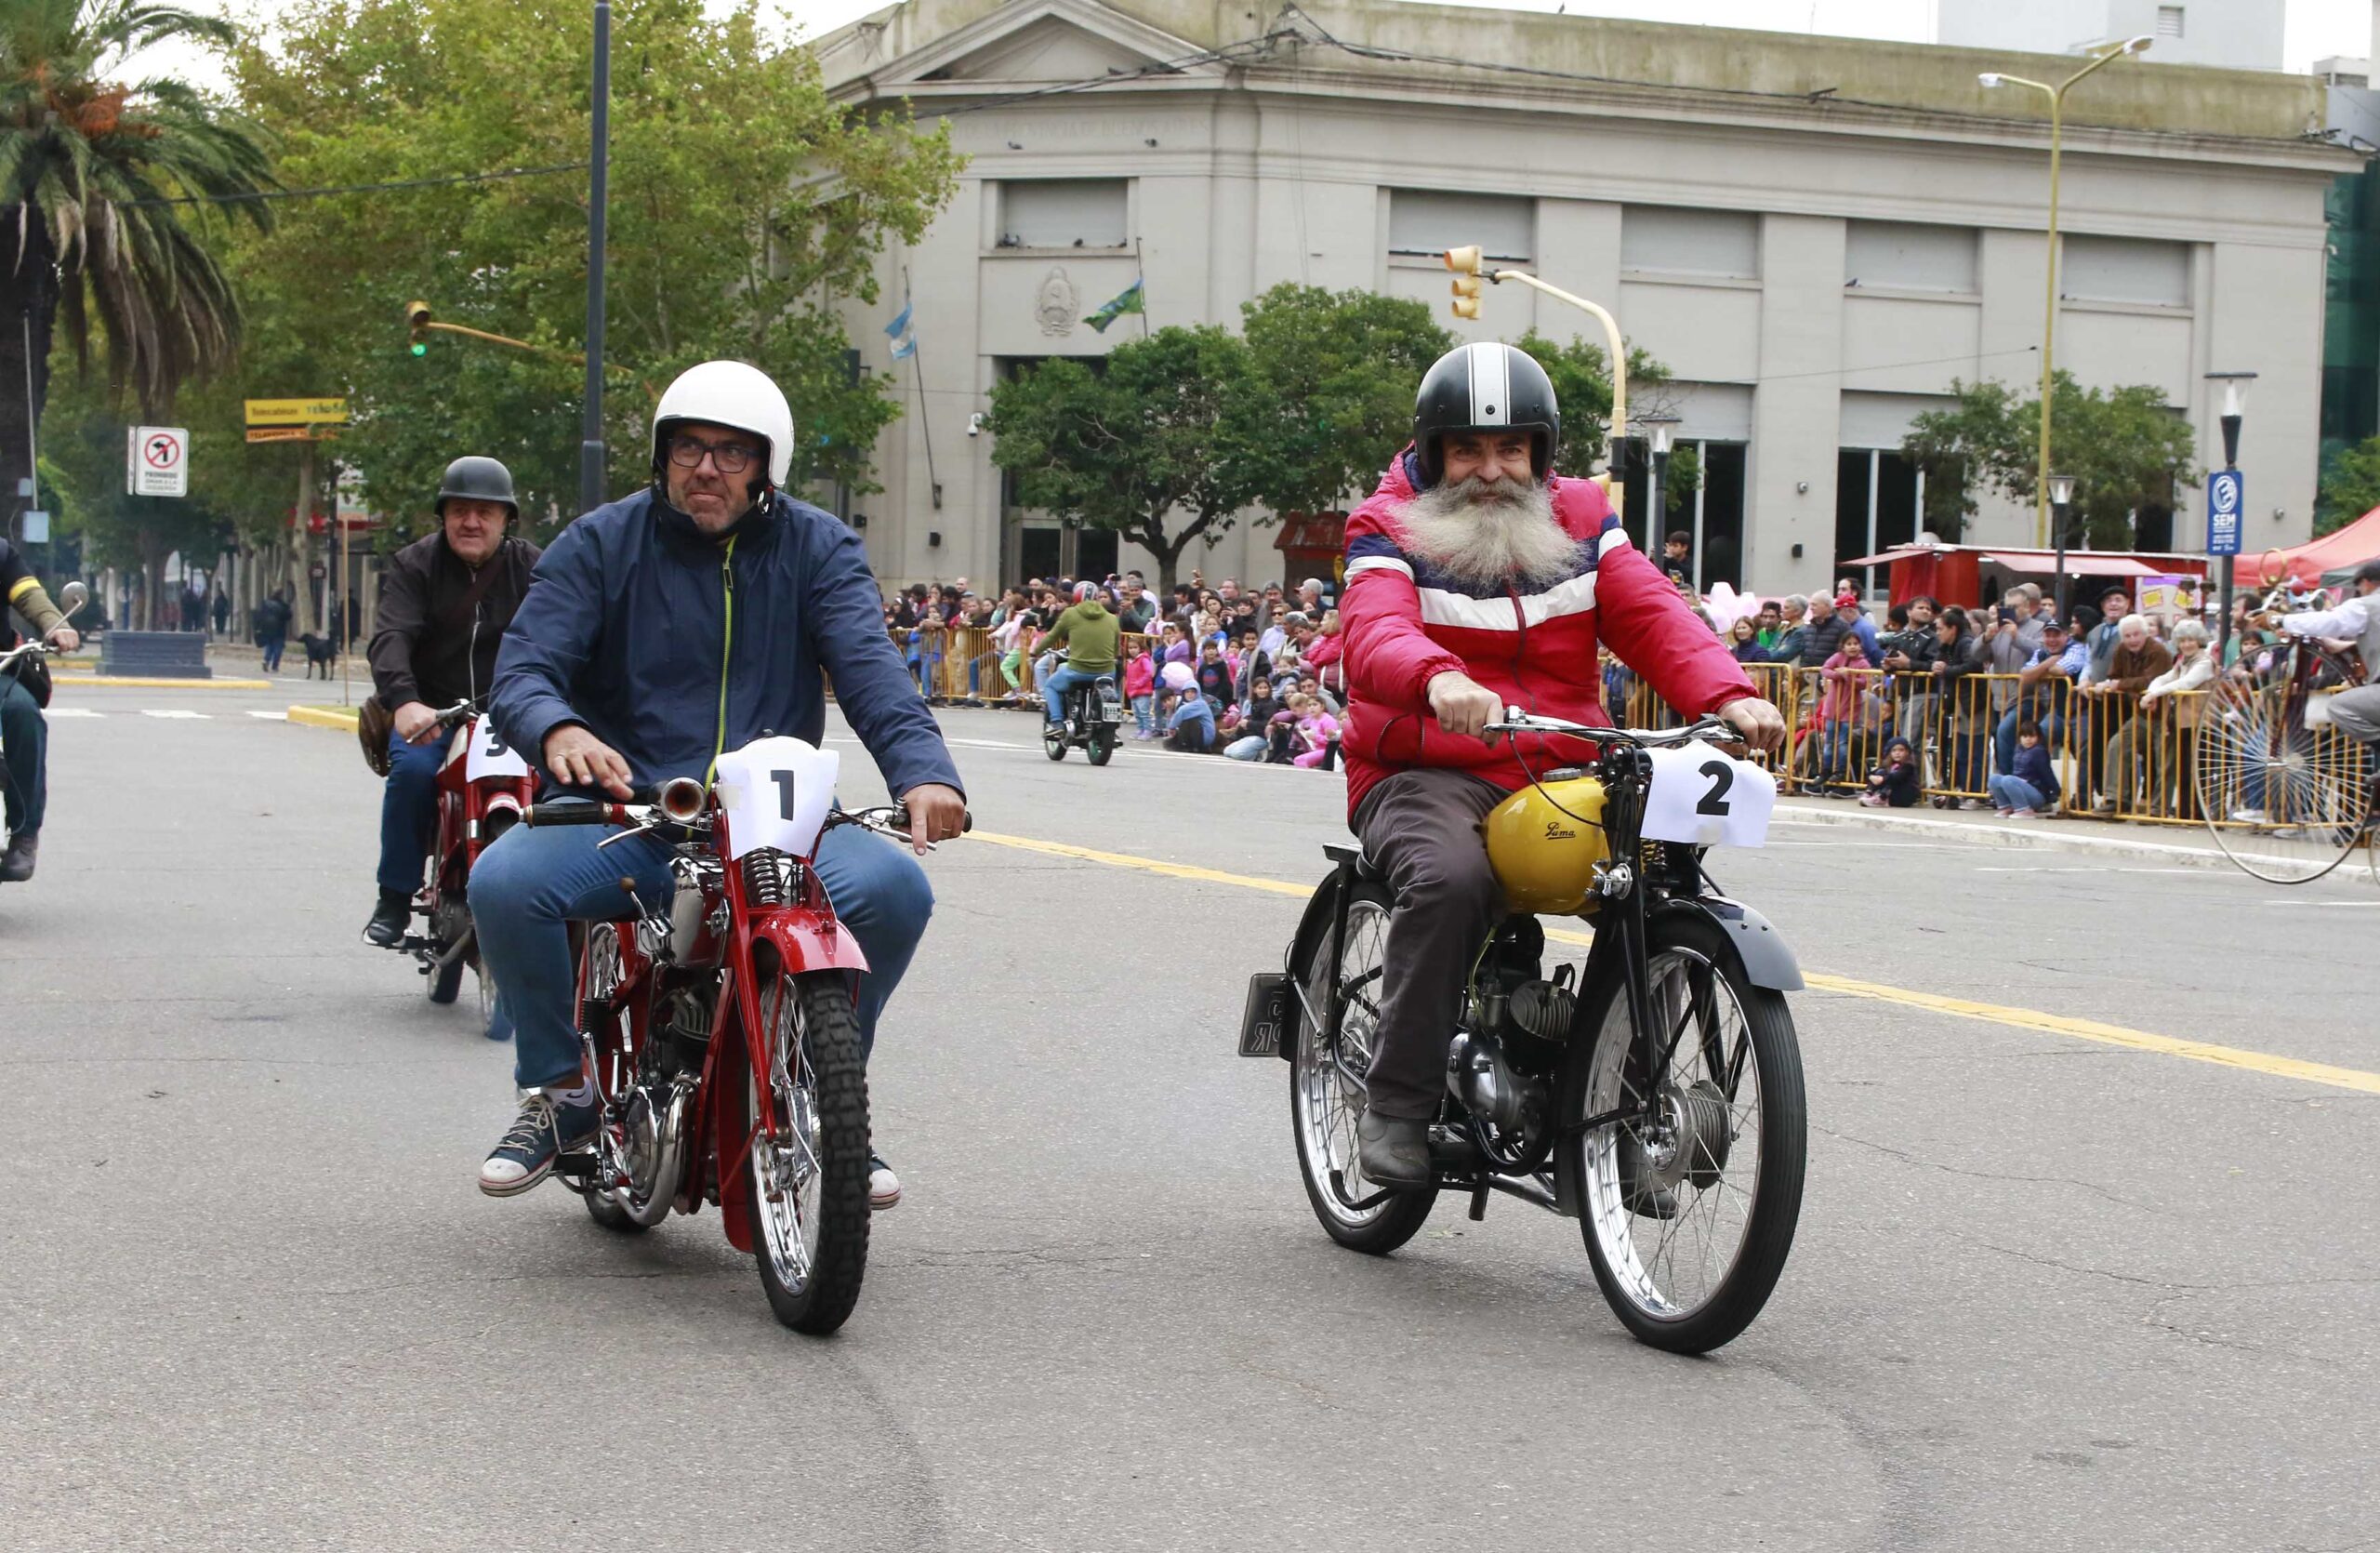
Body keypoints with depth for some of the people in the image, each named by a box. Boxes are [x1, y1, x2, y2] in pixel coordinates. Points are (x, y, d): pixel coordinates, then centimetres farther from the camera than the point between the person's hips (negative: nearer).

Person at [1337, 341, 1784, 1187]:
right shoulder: (1390, 530, 2)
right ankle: (1397, 1103, -21)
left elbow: (1654, 616, 1)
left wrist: (1727, 695, -20)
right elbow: (1374, 634, -19)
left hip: (1561, 777, 4)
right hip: (1426, 775, -4)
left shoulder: (1580, 523, 14)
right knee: (1451, 880, -34)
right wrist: (1437, 679, -43)